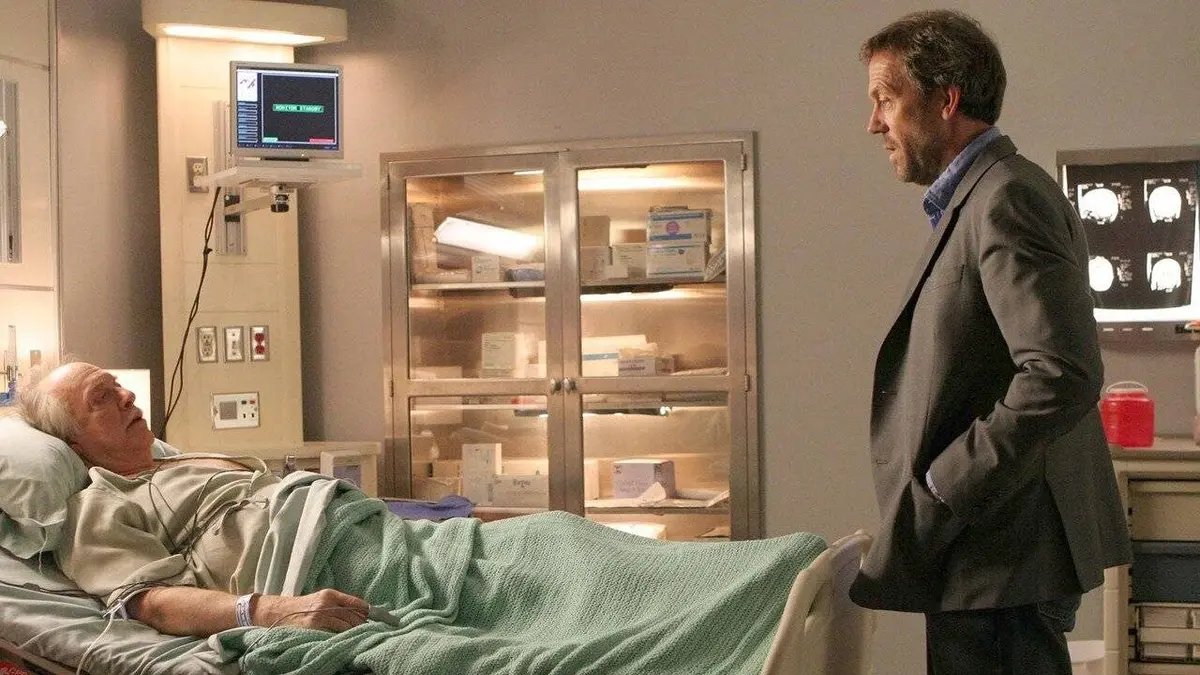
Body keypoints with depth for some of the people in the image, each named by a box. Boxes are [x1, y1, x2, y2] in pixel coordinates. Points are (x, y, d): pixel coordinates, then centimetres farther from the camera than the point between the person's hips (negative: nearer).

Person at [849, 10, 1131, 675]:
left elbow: (1064, 374, -26)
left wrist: (942, 492, -19)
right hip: (998, 543, 10)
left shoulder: (1007, 197, -15)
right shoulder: (979, 198, 17)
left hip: (1004, 551, -10)